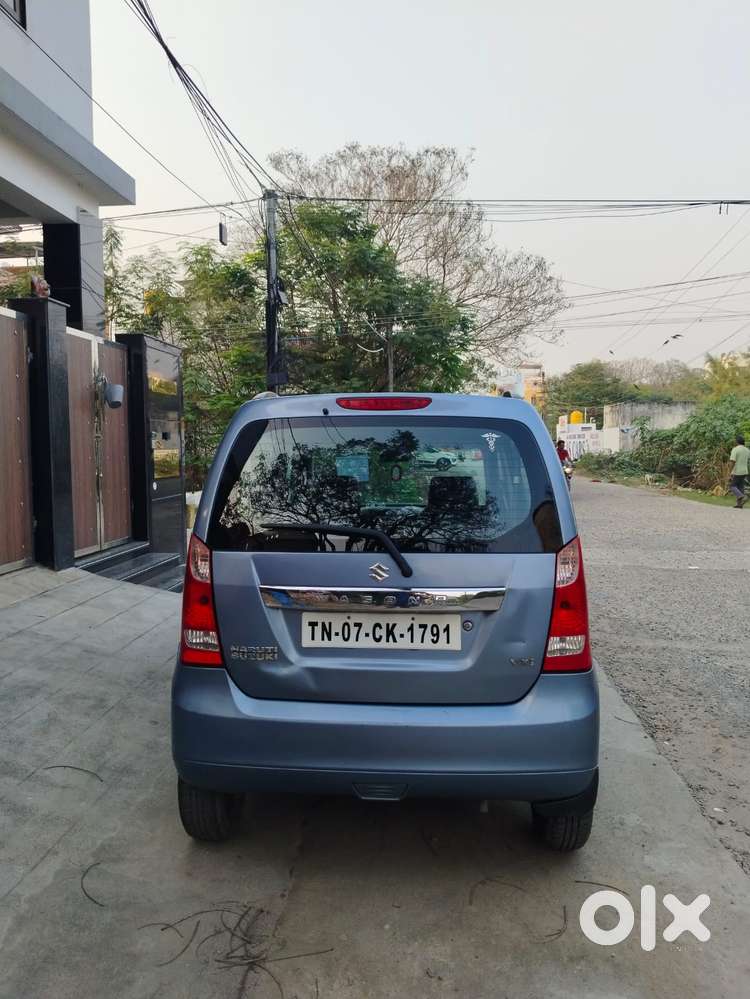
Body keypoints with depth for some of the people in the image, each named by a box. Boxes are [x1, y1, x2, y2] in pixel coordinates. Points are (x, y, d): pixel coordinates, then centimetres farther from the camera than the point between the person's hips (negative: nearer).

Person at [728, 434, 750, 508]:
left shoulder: (735, 450, -16)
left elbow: (732, 462, -23)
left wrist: (730, 473, -21)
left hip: (736, 472, -7)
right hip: (744, 472, 7)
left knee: (732, 486, 3)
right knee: (740, 487, 10)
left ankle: (742, 497, -20)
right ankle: (739, 504, 7)